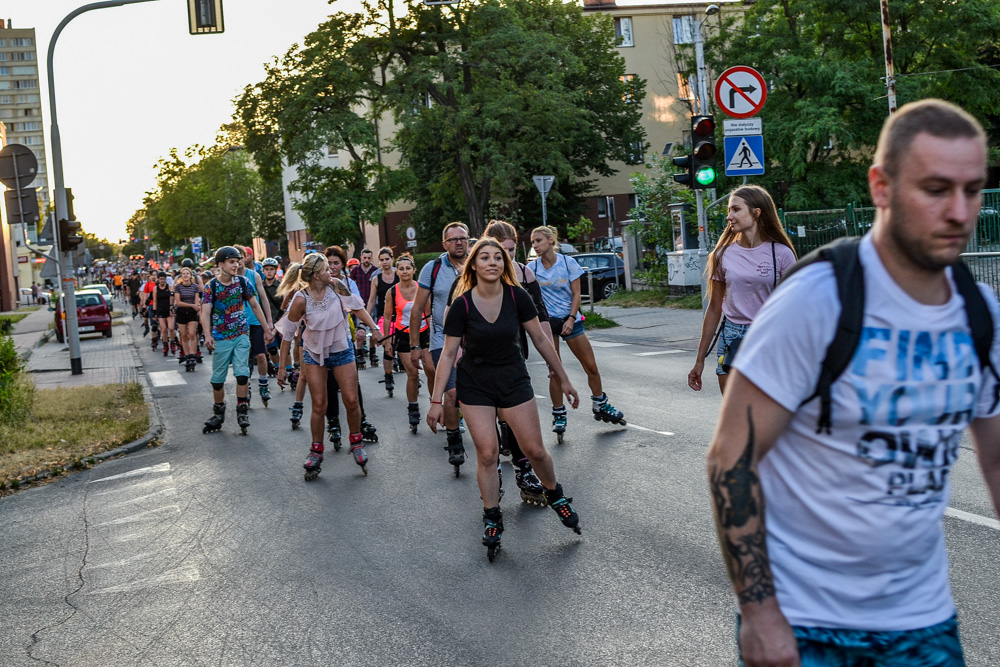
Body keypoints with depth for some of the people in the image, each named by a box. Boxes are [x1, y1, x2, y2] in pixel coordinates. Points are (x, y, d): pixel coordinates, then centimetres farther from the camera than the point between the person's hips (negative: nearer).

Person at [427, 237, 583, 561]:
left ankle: (555, 495, 28)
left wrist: (563, 379, 4)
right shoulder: (462, 305, -14)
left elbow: (540, 340, -1)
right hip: (474, 385, -1)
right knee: (487, 453, -7)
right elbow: (448, 354, -9)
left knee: (534, 450, -1)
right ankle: (492, 519, 10)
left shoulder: (517, 297, -11)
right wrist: (436, 400, -10)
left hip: (513, 379, 1)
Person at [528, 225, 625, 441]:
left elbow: (576, 294, -2)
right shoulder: (531, 268, -2)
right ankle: (559, 415, 9)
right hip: (547, 320, 0)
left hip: (570, 320, 0)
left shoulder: (568, 262, -4)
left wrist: (571, 319, -12)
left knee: (591, 367, 4)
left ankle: (600, 405, 25)